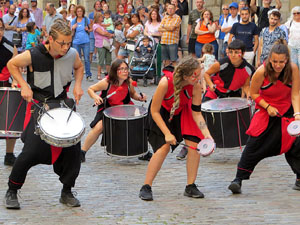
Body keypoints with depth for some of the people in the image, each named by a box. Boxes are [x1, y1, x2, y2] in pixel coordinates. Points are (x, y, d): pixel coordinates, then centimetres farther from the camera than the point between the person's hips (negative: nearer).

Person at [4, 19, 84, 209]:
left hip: (63, 104, 4)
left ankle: (67, 192, 15)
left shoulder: (72, 54, -7)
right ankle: (12, 192, 8)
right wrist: (24, 86, -11)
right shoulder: (33, 55, -18)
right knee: (31, 152, -11)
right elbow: (12, 65, -1)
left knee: (73, 148, -4)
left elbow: (79, 67, 16)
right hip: (39, 106, -4)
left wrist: (77, 85, 0)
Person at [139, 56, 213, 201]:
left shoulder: (196, 87, -25)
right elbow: (154, 111, -25)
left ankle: (190, 187, 1)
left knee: (194, 143, -13)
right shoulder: (166, 82, -36)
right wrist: (167, 134, -28)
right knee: (164, 146, -21)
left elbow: (196, 113, -15)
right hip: (162, 114, -4)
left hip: (182, 113, 4)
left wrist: (207, 134, -27)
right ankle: (146, 188, -11)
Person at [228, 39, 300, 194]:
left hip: (286, 111, 1)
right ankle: (238, 179, -7)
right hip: (265, 111, -1)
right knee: (254, 144, -10)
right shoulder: (262, 72, -22)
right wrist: (267, 106, -18)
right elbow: (253, 93, -7)